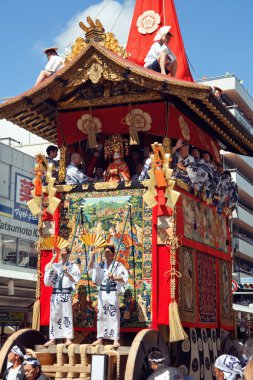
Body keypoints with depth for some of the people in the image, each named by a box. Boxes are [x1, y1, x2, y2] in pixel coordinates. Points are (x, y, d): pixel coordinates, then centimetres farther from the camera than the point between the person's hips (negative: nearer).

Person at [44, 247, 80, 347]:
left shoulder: (73, 266, 7)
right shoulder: (56, 265, 16)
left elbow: (75, 280, 0)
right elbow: (47, 269, -1)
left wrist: (67, 273, -14)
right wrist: (53, 258, 2)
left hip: (66, 293, -4)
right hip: (55, 293, 4)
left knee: (67, 314, -6)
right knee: (54, 315, 3)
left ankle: (68, 338, -7)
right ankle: (52, 339, 6)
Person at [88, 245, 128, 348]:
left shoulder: (118, 265, -1)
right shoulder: (101, 264, 12)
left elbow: (125, 277, -8)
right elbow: (90, 267, -3)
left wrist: (114, 278, -21)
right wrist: (92, 256, -16)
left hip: (112, 292, -5)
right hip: (102, 292, 5)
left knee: (114, 316, -5)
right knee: (101, 315, 8)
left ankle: (115, 340, -3)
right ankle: (100, 338, 15)